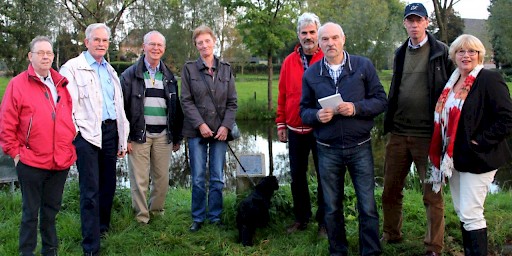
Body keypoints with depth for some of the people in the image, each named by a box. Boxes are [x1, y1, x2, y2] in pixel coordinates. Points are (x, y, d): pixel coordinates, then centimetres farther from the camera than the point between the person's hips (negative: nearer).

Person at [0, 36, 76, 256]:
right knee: (31, 211, 6)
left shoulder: (61, 84, 9)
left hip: (61, 161, 4)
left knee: (51, 209, 16)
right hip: (31, 163, -4)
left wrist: (70, 143, 13)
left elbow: (70, 117, 18)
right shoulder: (18, 84, -5)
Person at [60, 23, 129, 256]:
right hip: (87, 133, -6)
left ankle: (103, 226, 33)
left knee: (108, 184, 14)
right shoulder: (72, 68, -2)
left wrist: (122, 139, 18)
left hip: (110, 131, 6)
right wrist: (75, 134, -15)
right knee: (90, 190, -5)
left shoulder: (110, 71, 18)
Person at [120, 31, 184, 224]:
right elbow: (123, 107, -2)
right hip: (139, 134, -3)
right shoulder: (130, 74, 2)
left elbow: (176, 108, 15)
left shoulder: (169, 77, 13)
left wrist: (177, 137, 11)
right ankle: (141, 216, 13)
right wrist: (125, 137, -9)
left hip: (163, 135, 3)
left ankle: (157, 211, 25)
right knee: (140, 179, 0)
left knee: (162, 178, 7)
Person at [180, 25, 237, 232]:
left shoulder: (226, 69, 8)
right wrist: (200, 124, -11)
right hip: (196, 131, -1)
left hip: (220, 131, 2)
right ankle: (198, 218, 15)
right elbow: (186, 101, -2)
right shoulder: (189, 69, 3)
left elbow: (232, 102, 6)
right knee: (198, 178, 2)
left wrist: (226, 126, -7)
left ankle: (215, 216, 17)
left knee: (218, 178, 5)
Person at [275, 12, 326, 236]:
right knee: (297, 175, 12)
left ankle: (324, 222, 17)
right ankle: (301, 218, 26)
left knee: (324, 175, 6)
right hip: (295, 130, 4)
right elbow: (282, 95, 6)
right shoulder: (289, 61, 5)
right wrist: (281, 124, 5)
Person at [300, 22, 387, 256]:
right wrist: (317, 115, -16)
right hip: (327, 150, 2)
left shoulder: (364, 66, -2)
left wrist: (356, 108, -19)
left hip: (360, 147, -2)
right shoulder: (310, 74, 4)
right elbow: (304, 111, 6)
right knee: (332, 207, 12)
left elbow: (381, 100, -2)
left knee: (367, 206, 3)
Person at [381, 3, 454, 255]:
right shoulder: (400, 53, 11)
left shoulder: (442, 52, -4)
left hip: (428, 135, -5)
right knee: (390, 190, 12)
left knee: (432, 194, 3)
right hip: (398, 133, 5)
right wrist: (389, 122, 13)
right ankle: (391, 235, 31)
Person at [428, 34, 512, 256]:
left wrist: (479, 142, -18)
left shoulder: (490, 80, -12)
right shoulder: (452, 82, 11)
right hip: (454, 158, 8)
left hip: (477, 160, -8)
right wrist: (445, 154, 11)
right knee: (461, 212, 15)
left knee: (471, 214, -6)